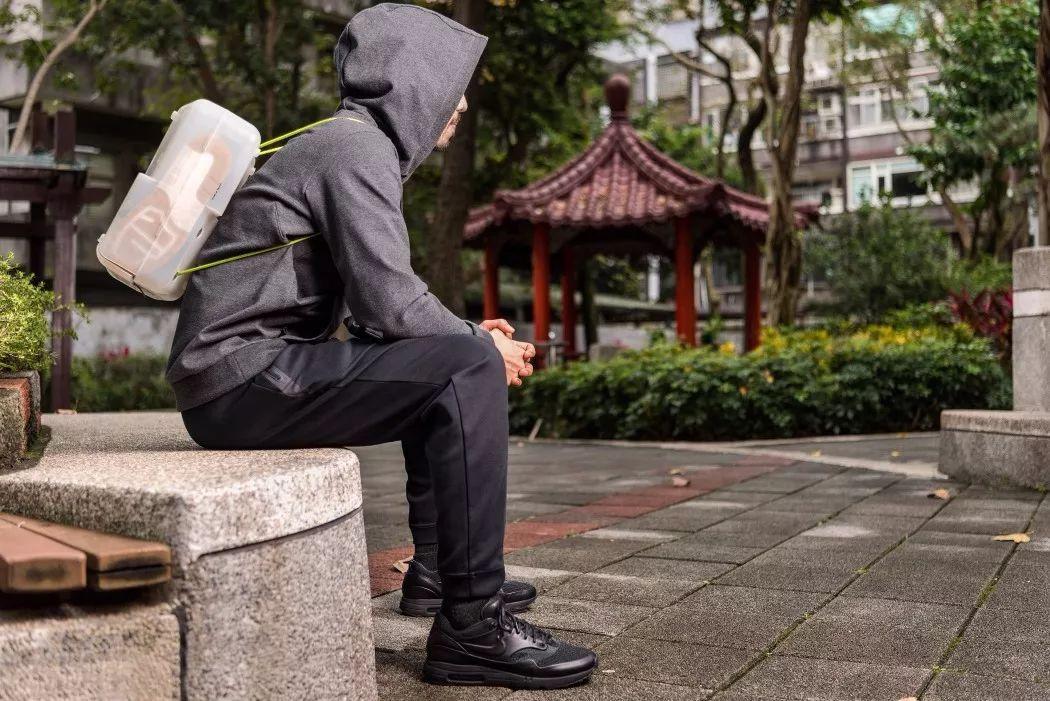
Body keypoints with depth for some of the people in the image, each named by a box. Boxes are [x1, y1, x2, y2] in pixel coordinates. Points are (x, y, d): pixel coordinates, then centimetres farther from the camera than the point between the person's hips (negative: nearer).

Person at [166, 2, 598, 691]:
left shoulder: (346, 143, 19)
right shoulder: (357, 145, -11)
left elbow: (371, 302, 22)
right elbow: (391, 303, -21)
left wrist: (468, 333, 12)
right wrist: (483, 345, -4)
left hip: (252, 373, 10)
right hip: (247, 376, -10)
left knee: (441, 365, 23)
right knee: (469, 370, -20)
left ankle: (436, 572, 27)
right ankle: (472, 627, -18)